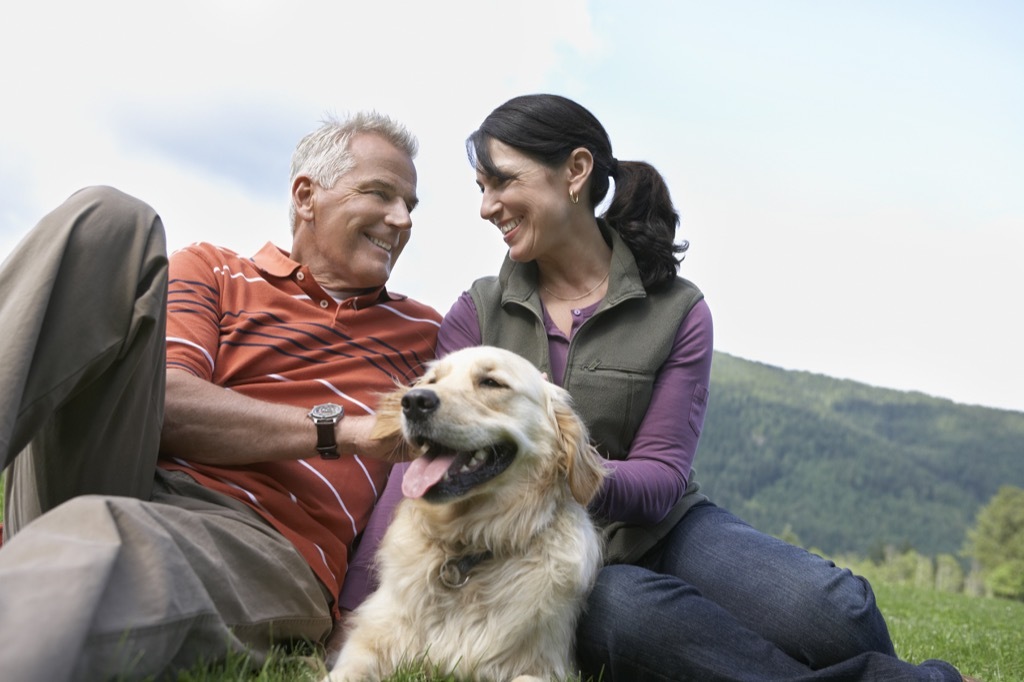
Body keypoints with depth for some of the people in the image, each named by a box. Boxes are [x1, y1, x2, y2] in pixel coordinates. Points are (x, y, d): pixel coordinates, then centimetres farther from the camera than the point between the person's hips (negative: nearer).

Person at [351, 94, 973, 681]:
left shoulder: (677, 310, 0)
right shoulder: (477, 314, 5)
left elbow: (662, 474, -7)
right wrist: (362, 601, -19)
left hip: (662, 528, 0)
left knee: (831, 606, -31)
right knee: (626, 607, -36)